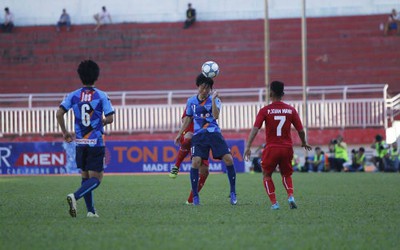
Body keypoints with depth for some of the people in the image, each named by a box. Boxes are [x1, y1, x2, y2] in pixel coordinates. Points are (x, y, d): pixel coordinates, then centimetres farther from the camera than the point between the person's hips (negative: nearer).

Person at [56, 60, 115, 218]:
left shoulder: (73, 96, 2)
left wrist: (64, 132, 6)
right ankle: (75, 196, -26)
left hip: (80, 143, 4)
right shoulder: (101, 96, -5)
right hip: (96, 143, -4)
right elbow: (110, 118, -9)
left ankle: (91, 210, 13)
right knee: (96, 179, -2)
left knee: (85, 177, 16)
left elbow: (59, 113, -8)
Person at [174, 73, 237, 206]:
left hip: (214, 133, -1)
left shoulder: (214, 100, 2)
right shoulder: (191, 101, 9)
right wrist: (180, 134, 22)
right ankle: (195, 196, -4)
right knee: (196, 162, -17)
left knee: (228, 159, -14)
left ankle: (233, 193, 1)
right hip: (199, 135, 1)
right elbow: (188, 118, 21)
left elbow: (216, 115, -16)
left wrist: (213, 99, -23)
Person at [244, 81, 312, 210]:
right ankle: (290, 196, -4)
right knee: (286, 175, 22)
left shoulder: (264, 111, -4)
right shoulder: (291, 110, 2)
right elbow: (301, 130, 5)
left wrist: (248, 147, -13)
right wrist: (304, 143, 24)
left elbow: (255, 129, -13)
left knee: (267, 175, 16)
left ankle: (274, 203, 2)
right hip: (287, 148, 3)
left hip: (271, 148, -2)